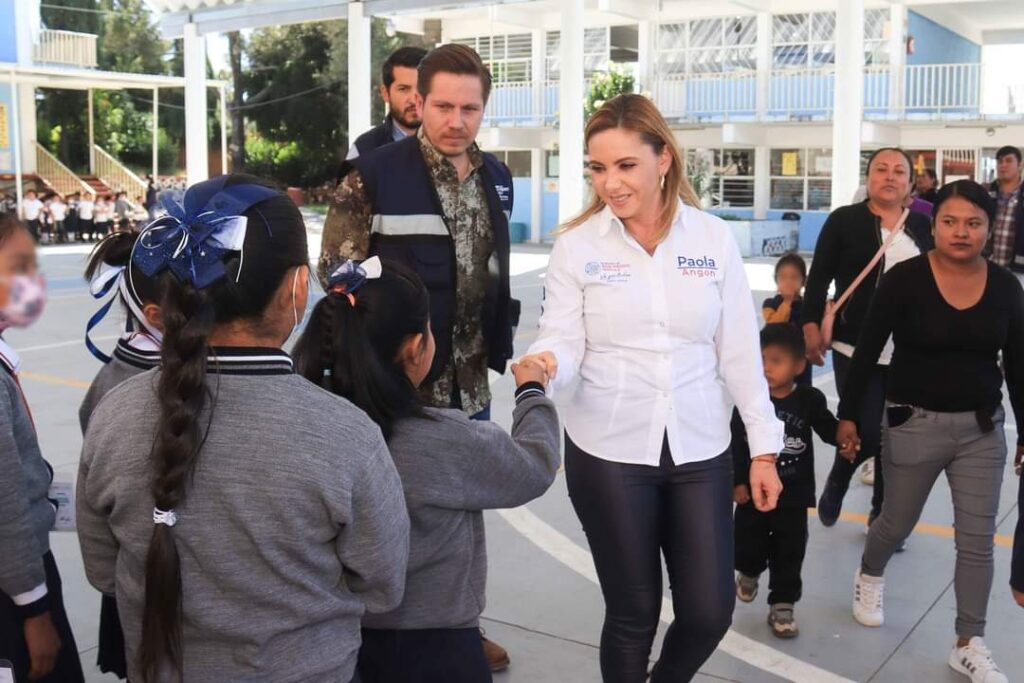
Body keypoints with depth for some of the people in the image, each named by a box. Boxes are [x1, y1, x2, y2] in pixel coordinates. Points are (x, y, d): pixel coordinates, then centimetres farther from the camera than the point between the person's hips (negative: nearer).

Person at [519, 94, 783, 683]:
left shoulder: (714, 238, -1)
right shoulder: (577, 245, -4)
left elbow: (740, 351, 3)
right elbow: (564, 341, -5)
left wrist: (764, 447, 3)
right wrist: (543, 364, -29)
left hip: (701, 452, 2)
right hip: (608, 454, -1)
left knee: (710, 611, 6)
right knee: (632, 614, 9)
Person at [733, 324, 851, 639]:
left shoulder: (810, 400, -8)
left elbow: (828, 429, 0)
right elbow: (735, 443, -8)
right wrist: (736, 481, -10)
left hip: (793, 495, 0)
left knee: (789, 552, 5)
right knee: (747, 545, 12)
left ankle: (782, 604, 19)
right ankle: (749, 572, 45)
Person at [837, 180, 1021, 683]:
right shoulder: (905, 279, -12)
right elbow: (867, 350, -7)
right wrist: (849, 414, -6)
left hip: (982, 428, 3)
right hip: (915, 423, -3)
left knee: (977, 540, 5)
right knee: (897, 523, 14)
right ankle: (870, 576, 46)